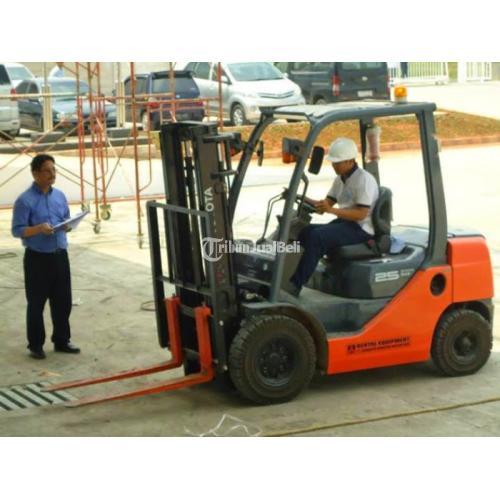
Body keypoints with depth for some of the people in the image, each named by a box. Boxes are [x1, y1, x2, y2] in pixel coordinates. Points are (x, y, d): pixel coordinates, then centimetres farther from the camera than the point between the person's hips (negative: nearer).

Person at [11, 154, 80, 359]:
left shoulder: (60, 196, 7)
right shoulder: (25, 200, -12)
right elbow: (17, 230, -13)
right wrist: (39, 229, -28)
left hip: (60, 255, 6)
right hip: (37, 258, -6)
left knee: (63, 300, 12)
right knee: (36, 303, 4)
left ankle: (62, 341, 25)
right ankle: (35, 345, 14)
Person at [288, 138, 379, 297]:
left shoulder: (364, 179, -13)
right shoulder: (340, 179, 14)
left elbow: (361, 214, -21)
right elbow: (326, 203, 13)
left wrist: (331, 210, -30)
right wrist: (303, 199, -4)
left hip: (361, 229, -9)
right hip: (343, 223, 9)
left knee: (317, 236, -29)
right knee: (303, 231, -12)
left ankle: (295, 286, -30)